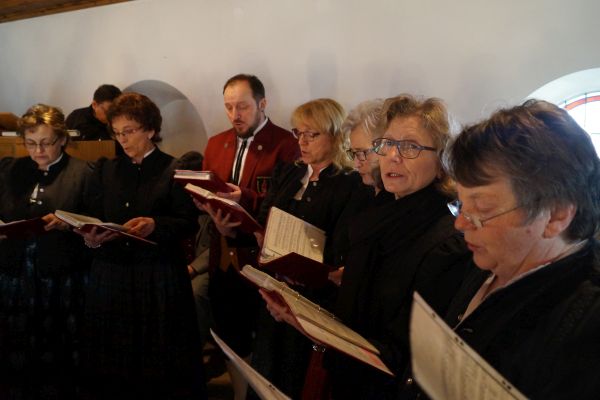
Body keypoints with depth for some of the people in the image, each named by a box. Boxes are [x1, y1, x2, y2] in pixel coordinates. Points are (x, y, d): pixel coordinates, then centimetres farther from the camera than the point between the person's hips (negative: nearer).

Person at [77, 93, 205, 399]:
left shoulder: (174, 170, -1)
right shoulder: (107, 170, 12)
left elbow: (189, 224, -6)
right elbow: (94, 218, 8)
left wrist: (155, 225, -22)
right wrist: (91, 238, -14)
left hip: (159, 278, -3)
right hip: (110, 276, 4)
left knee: (161, 363, 4)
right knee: (112, 365, 8)